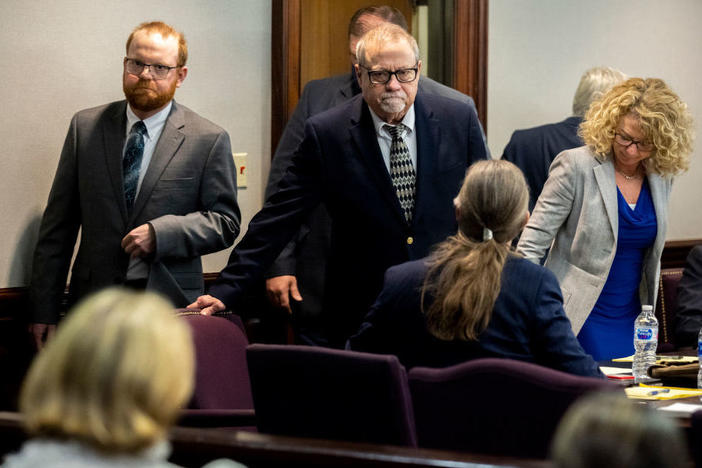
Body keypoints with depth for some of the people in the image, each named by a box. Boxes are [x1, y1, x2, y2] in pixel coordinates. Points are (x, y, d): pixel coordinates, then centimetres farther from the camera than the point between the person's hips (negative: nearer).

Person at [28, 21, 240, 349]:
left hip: (169, 308, -2)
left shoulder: (209, 140, 2)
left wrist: (160, 233, -16)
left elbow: (225, 223, 1)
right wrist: (44, 309, 4)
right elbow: (58, 223, 8)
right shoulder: (86, 127, 9)